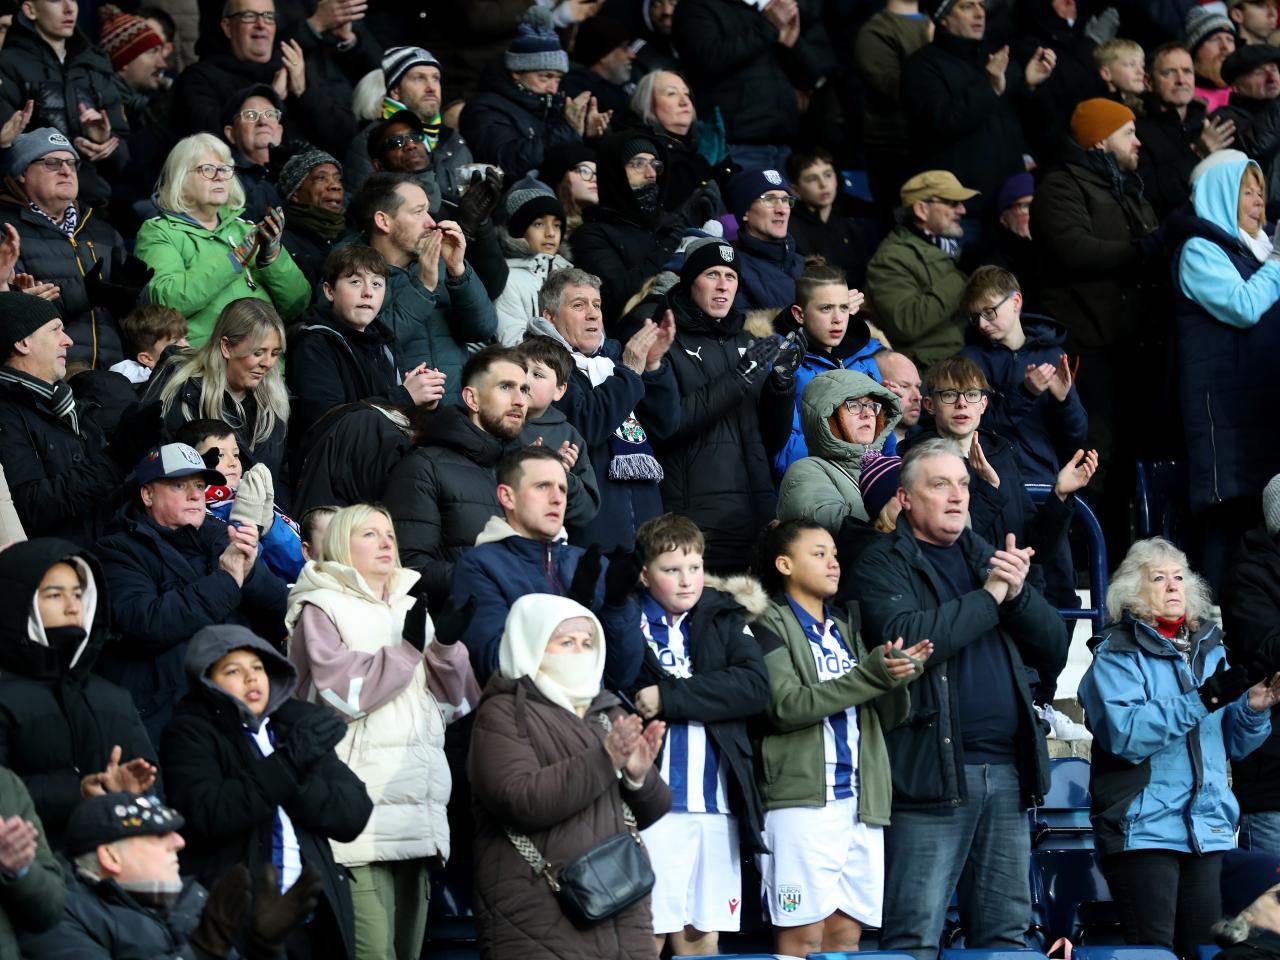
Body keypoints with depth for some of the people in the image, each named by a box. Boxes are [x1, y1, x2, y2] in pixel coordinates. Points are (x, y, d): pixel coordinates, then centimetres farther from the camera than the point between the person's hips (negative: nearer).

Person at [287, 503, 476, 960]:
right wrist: (408, 648, -12)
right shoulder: (321, 609, 4)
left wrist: (448, 644, 0)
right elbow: (344, 693, -11)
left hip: (418, 810, 6)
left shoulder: (413, 609, 22)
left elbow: (458, 702, 16)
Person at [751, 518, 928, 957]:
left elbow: (888, 717, 16)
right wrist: (871, 674, -19)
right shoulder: (770, 624, 0)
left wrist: (898, 677, -7)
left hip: (860, 800, 6)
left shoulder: (848, 626, 20)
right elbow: (786, 706, -14)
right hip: (801, 796, -6)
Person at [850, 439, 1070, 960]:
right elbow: (909, 639, -18)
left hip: (1006, 773, 6)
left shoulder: (988, 559, 19)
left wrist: (1018, 593, -5)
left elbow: (1054, 645, 13)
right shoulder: (884, 566, 1)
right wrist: (989, 596, -10)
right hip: (932, 772, -6)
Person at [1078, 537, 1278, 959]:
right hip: (1144, 829, -5)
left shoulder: (1209, 650, 16)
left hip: (1209, 829, 5)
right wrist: (1203, 699, -23)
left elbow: (1233, 745, 18)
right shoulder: (1117, 655, -2)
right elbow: (1124, 734, -19)